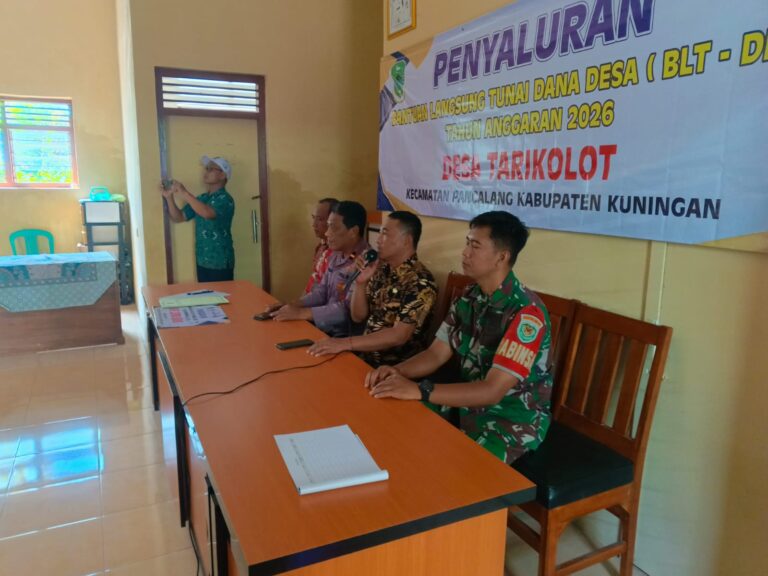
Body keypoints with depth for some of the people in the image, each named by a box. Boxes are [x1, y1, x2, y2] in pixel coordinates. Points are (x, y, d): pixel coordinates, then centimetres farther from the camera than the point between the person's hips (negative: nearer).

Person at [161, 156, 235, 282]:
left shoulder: (224, 199, -12)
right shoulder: (201, 199, 12)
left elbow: (207, 213, -32)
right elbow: (178, 217, 13)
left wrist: (184, 193, -25)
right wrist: (169, 197, -3)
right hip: (202, 261, 7)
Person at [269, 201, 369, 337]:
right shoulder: (336, 256, 8)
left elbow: (348, 309, -26)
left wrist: (300, 313, -24)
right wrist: (290, 306, -3)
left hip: (348, 337, -7)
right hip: (325, 328, 8)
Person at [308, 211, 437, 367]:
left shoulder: (421, 283, -18)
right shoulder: (381, 269, 4)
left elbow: (399, 336, -25)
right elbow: (358, 316, 8)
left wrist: (345, 343, -29)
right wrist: (360, 282, -9)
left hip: (397, 366, -6)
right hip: (366, 355, 6)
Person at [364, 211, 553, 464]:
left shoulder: (526, 313, -26)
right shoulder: (469, 298, -1)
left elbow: (492, 391, -30)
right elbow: (436, 354, 1)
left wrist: (419, 390, -36)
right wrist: (398, 371, -19)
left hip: (514, 418, -6)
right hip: (471, 401, 7)